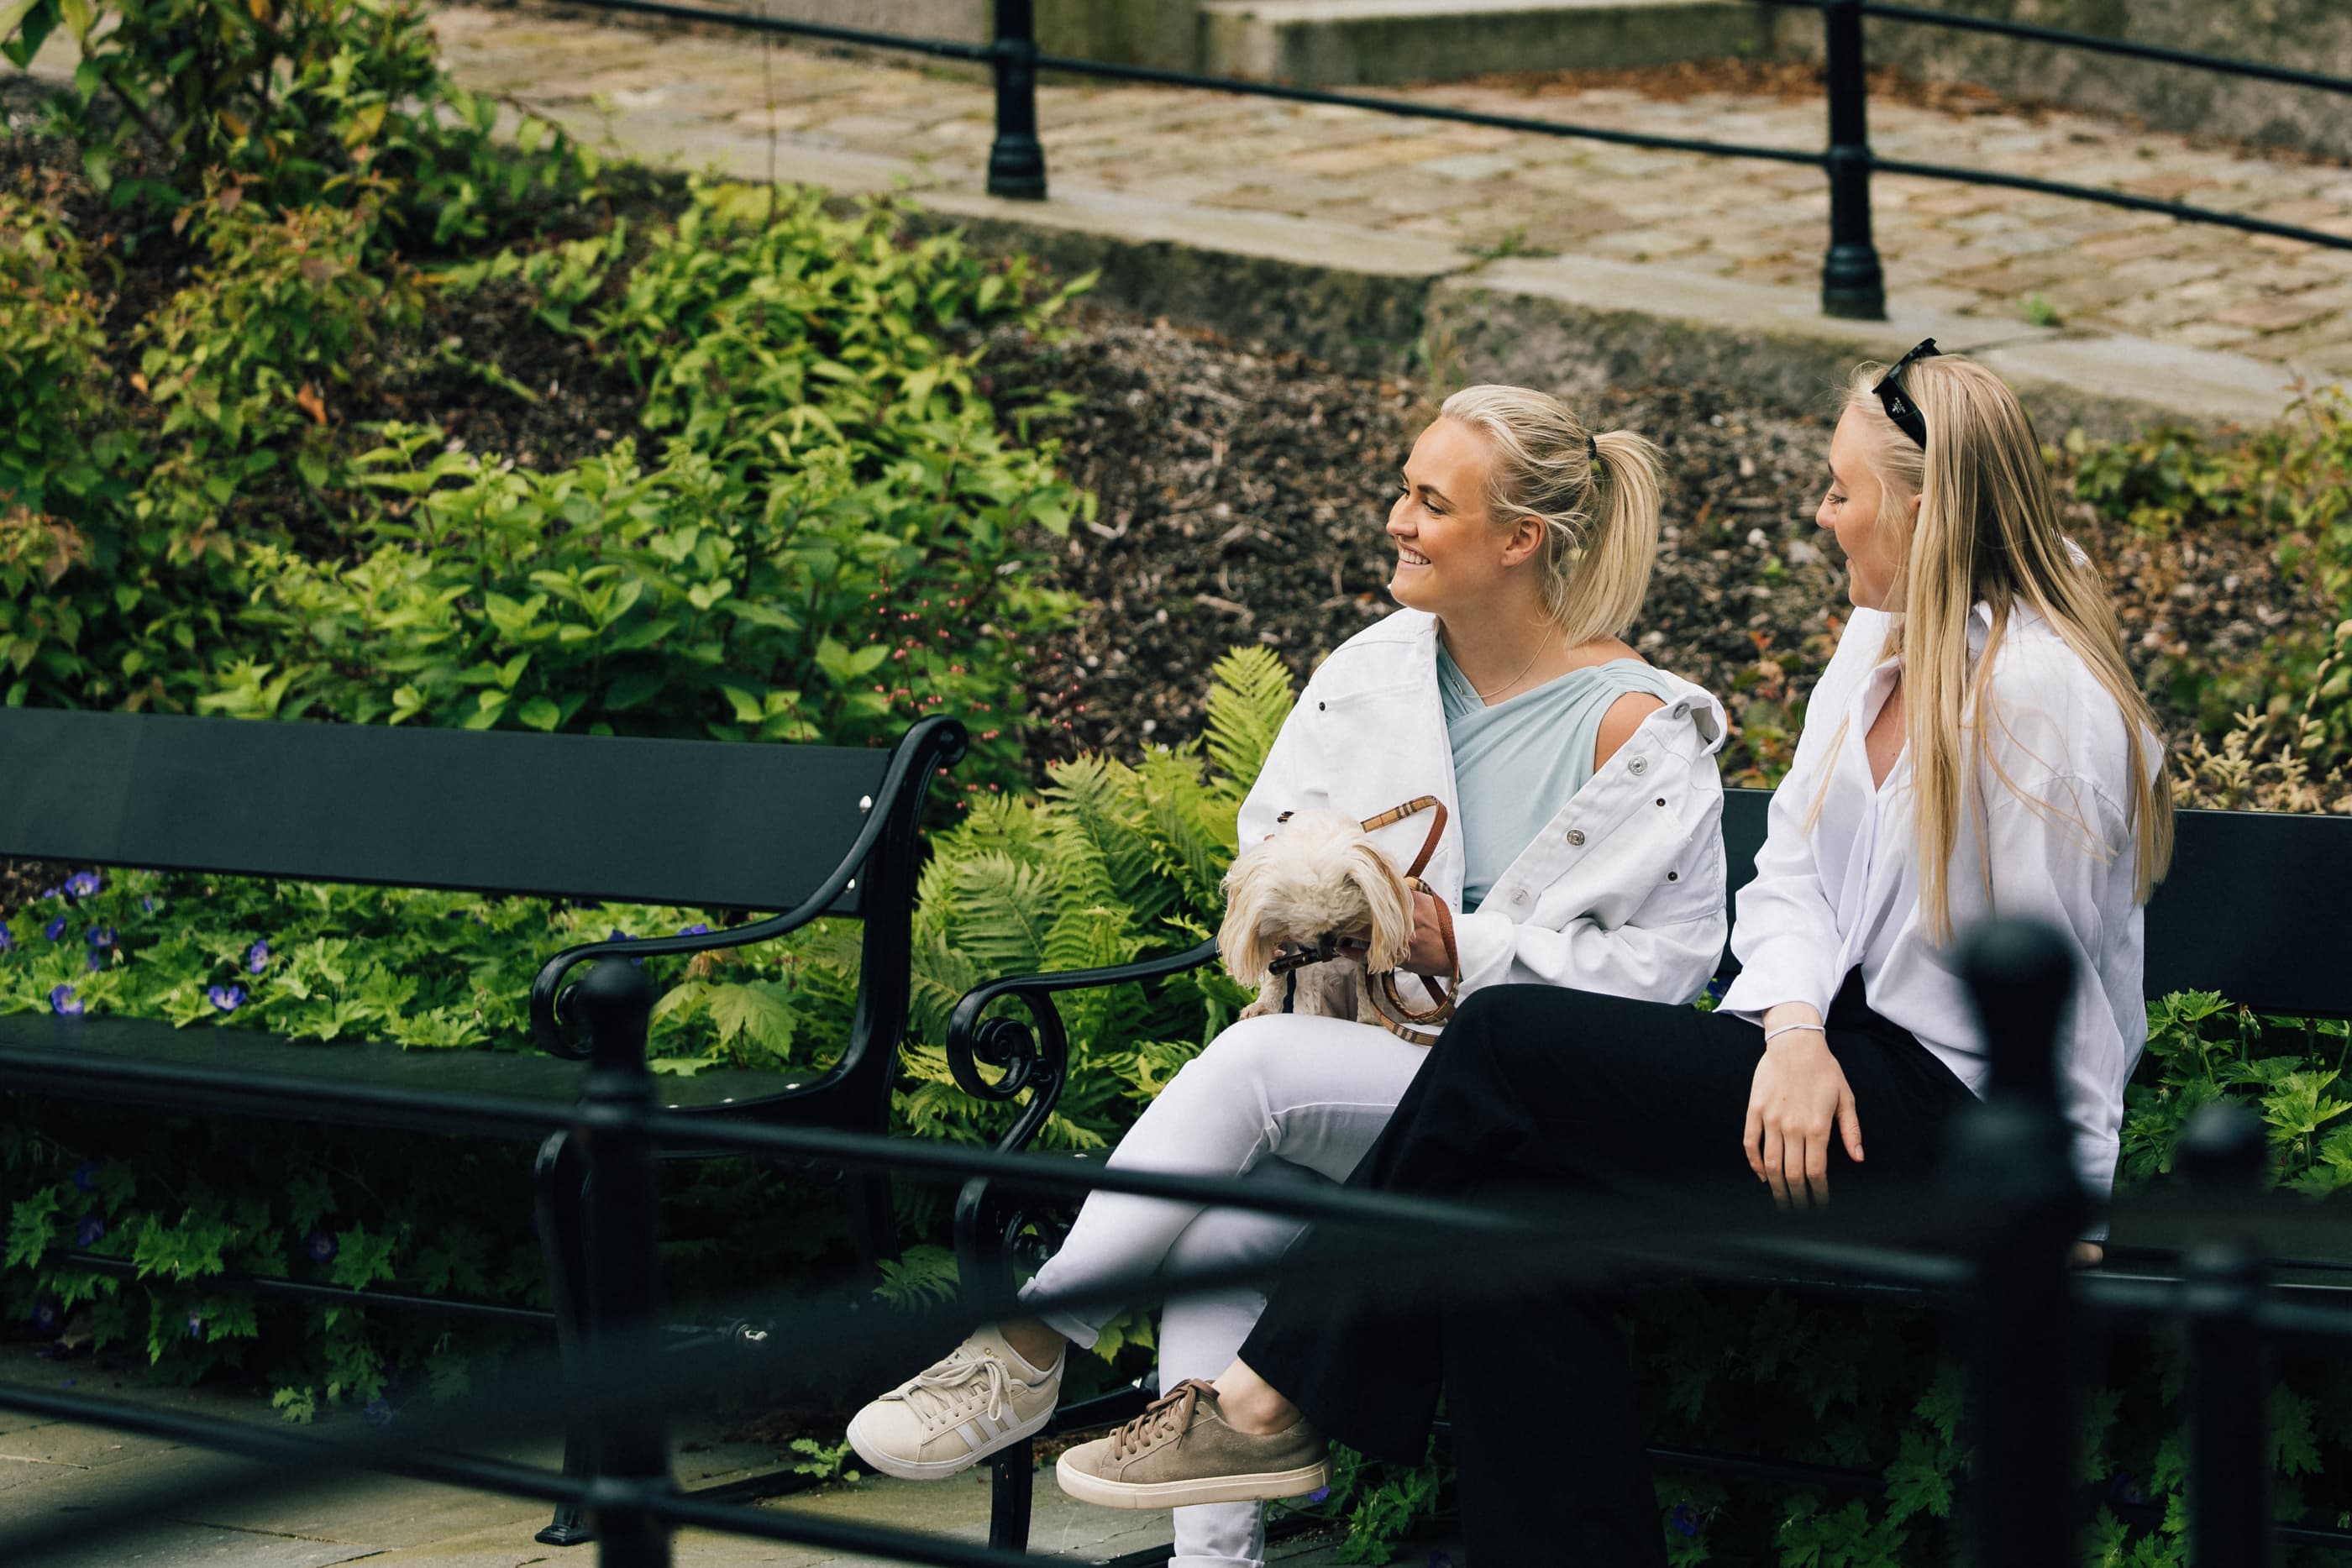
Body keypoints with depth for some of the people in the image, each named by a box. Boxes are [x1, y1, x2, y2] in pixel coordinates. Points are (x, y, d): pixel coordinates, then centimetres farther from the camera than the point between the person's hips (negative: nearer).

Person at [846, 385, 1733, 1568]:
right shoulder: (1371, 670, 10)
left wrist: (1465, 947, -14)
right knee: (1217, 1227, -29)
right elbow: (1268, 846, 19)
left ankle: (1026, 1354, -27)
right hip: (1351, 1053, 5)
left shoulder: (1641, 729, -5)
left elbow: (1669, 958, -7)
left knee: (1257, 1059, -33)